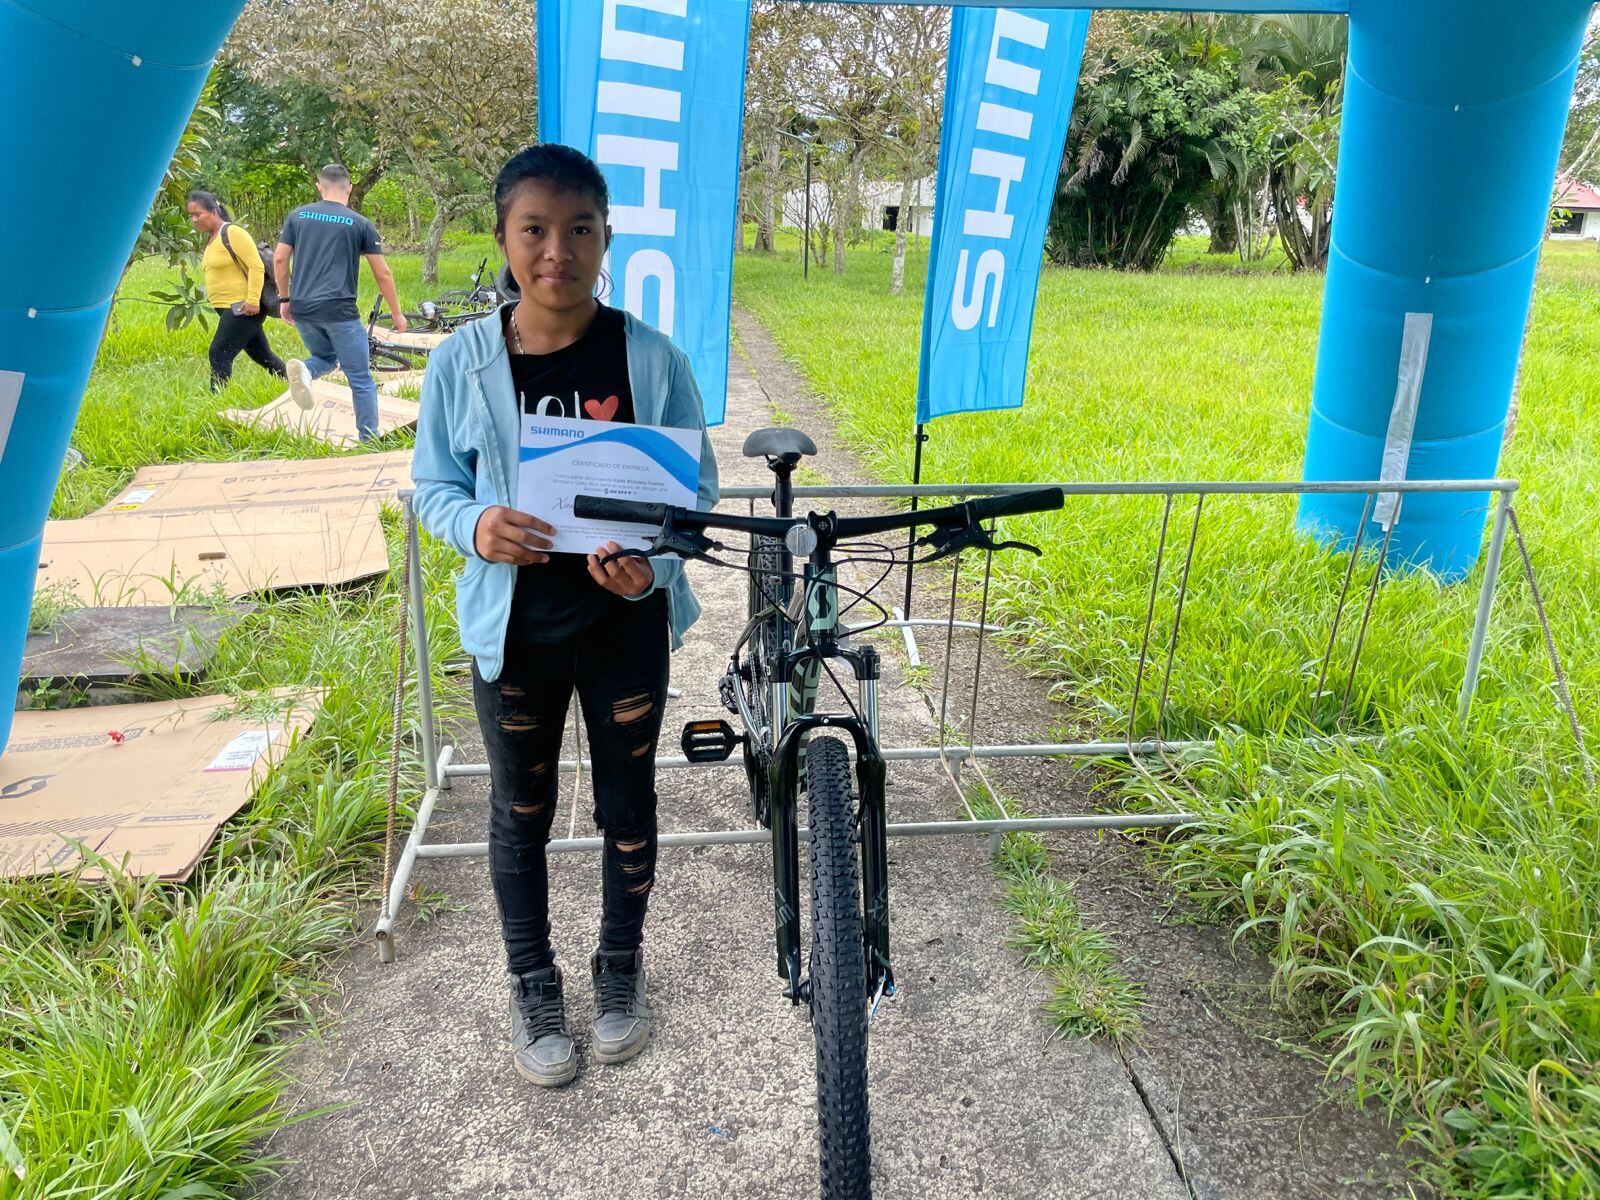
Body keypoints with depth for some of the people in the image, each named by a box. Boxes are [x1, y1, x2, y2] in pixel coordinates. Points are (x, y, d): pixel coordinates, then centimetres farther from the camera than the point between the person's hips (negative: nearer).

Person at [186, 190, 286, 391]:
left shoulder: (233, 233, -12)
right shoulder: (210, 239, 15)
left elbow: (257, 267, -18)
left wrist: (252, 301, -24)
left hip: (243, 308, -9)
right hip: (228, 308, 9)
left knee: (219, 355, -12)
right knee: (261, 354, 15)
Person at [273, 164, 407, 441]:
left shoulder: (298, 216, 10)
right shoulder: (360, 224, 1)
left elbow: (279, 259, 8)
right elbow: (382, 274, 3)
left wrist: (284, 298, 21)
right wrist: (397, 313, 13)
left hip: (302, 309, 4)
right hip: (339, 310, -4)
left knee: (326, 357, 27)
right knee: (361, 379, 5)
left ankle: (303, 369, -7)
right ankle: (369, 440, 4)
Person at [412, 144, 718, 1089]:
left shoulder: (653, 359, -10)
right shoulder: (463, 360, -7)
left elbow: (697, 487, -5)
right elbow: (434, 486, 1)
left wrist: (653, 562, -25)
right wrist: (476, 526, -22)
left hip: (626, 622, 0)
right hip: (515, 624, 1)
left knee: (628, 806, 15)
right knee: (522, 812, 15)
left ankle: (621, 969, 40)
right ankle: (534, 984, 38)